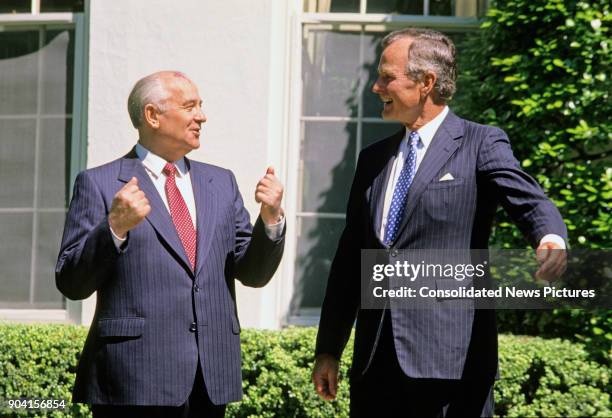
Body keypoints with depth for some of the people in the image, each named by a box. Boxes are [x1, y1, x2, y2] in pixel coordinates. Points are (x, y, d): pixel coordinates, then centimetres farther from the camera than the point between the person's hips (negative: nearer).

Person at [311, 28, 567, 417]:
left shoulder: (481, 144, 1)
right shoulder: (374, 158, 17)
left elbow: (530, 201, -15)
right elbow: (350, 258, 18)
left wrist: (551, 240, -39)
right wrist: (329, 349, 16)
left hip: (450, 356, -5)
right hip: (376, 359, 5)